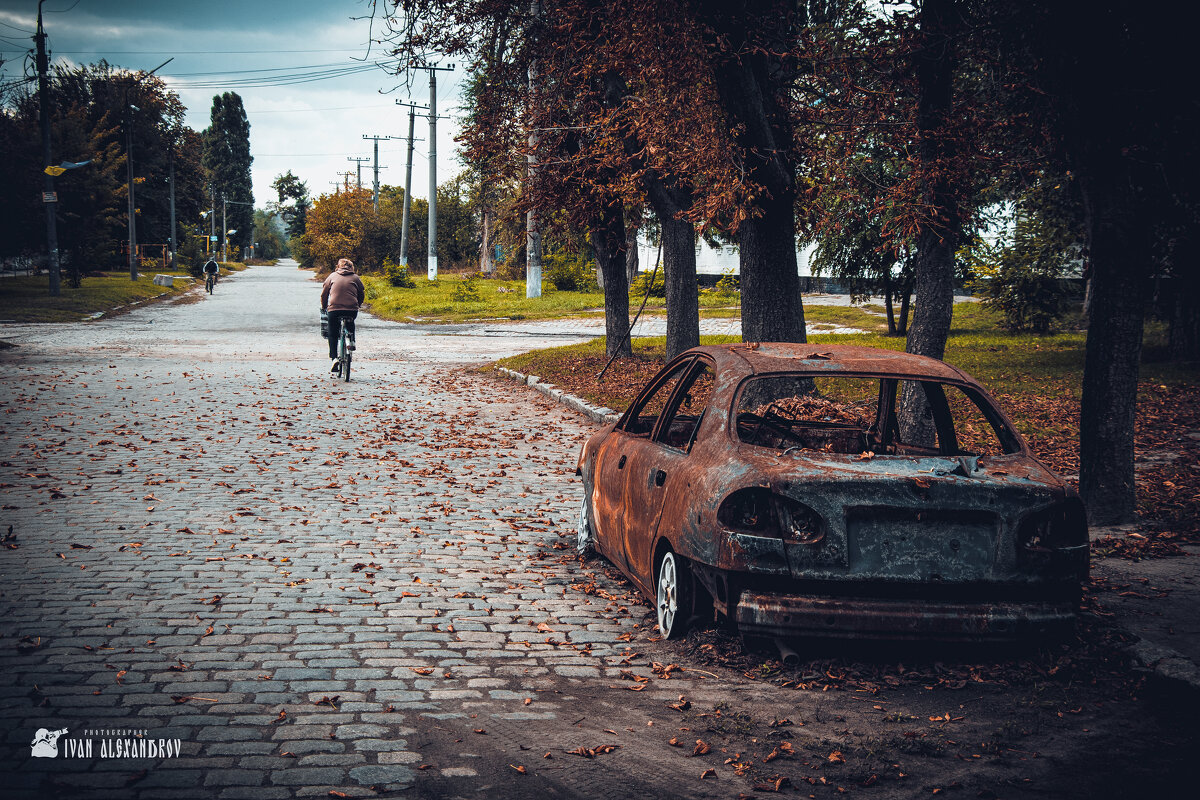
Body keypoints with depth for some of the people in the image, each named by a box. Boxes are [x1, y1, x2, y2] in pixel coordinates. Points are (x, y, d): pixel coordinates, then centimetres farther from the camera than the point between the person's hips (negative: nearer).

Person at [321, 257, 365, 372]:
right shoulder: (355, 278, 12)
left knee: (333, 335, 11)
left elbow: (324, 293, 17)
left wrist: (323, 307, 30)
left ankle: (334, 357, -3)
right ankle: (351, 341, 19)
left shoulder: (332, 276, 13)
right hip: (352, 310, 1)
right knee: (350, 323, 36)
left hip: (334, 309, -1)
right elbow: (362, 295, 15)